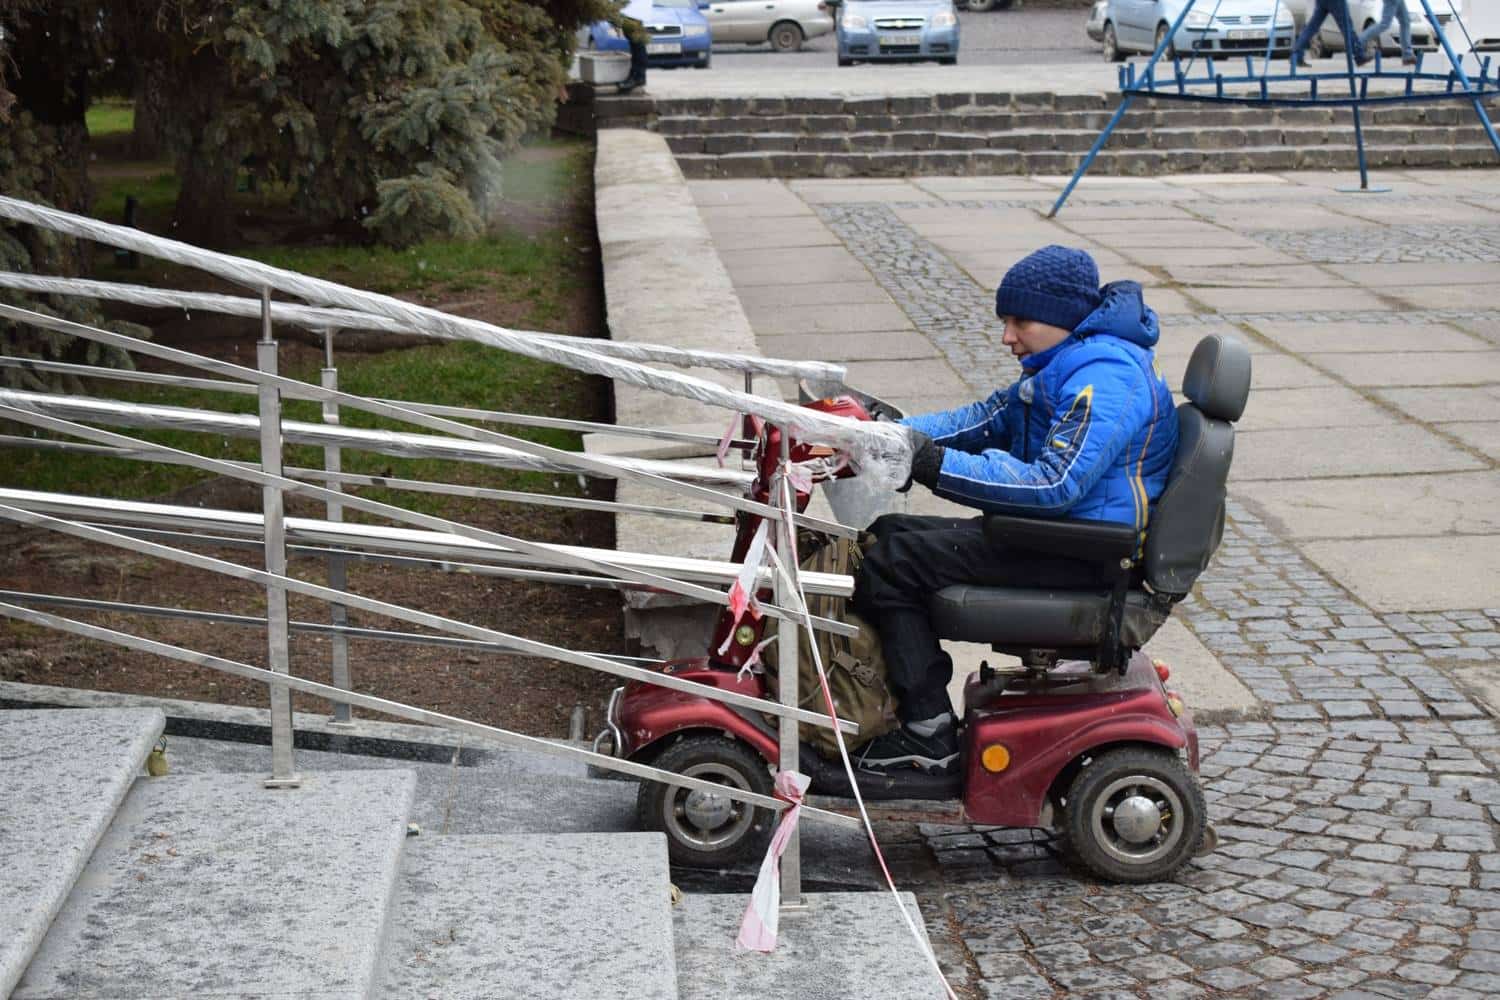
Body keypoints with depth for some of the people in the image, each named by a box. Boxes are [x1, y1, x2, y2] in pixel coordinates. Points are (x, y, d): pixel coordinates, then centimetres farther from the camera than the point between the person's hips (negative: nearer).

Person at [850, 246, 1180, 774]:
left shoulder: (1104, 379, -20)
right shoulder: (1067, 364, 15)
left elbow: (1056, 484, -30)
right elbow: (987, 419, 18)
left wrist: (937, 464, -31)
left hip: (1079, 553, -11)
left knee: (889, 565, -15)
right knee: (888, 534, 10)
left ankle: (929, 737, -9)